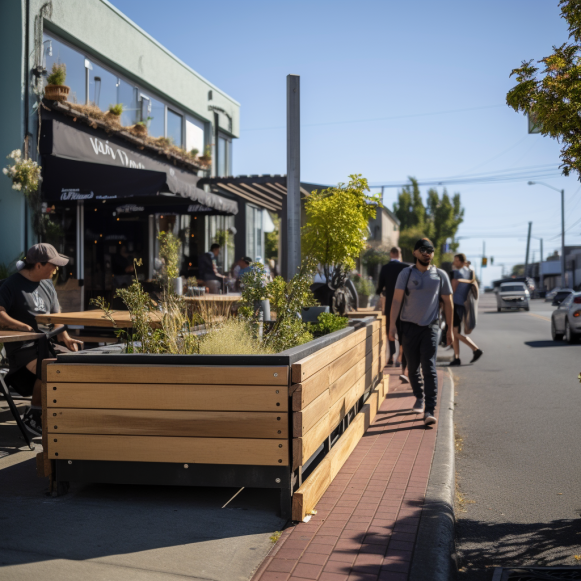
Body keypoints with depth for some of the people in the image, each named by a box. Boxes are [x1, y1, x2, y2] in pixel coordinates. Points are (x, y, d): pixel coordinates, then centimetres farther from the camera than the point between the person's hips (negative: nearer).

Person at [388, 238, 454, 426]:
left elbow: (447, 303, 10)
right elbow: (396, 300, -3)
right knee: (412, 367, 11)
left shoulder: (440, 275, 5)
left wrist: (450, 329, 9)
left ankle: (430, 411, -13)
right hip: (409, 327, 1)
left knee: (429, 368, -10)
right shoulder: (406, 274, 2)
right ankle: (419, 398, 35)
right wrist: (392, 325, -13)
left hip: (430, 327, -1)